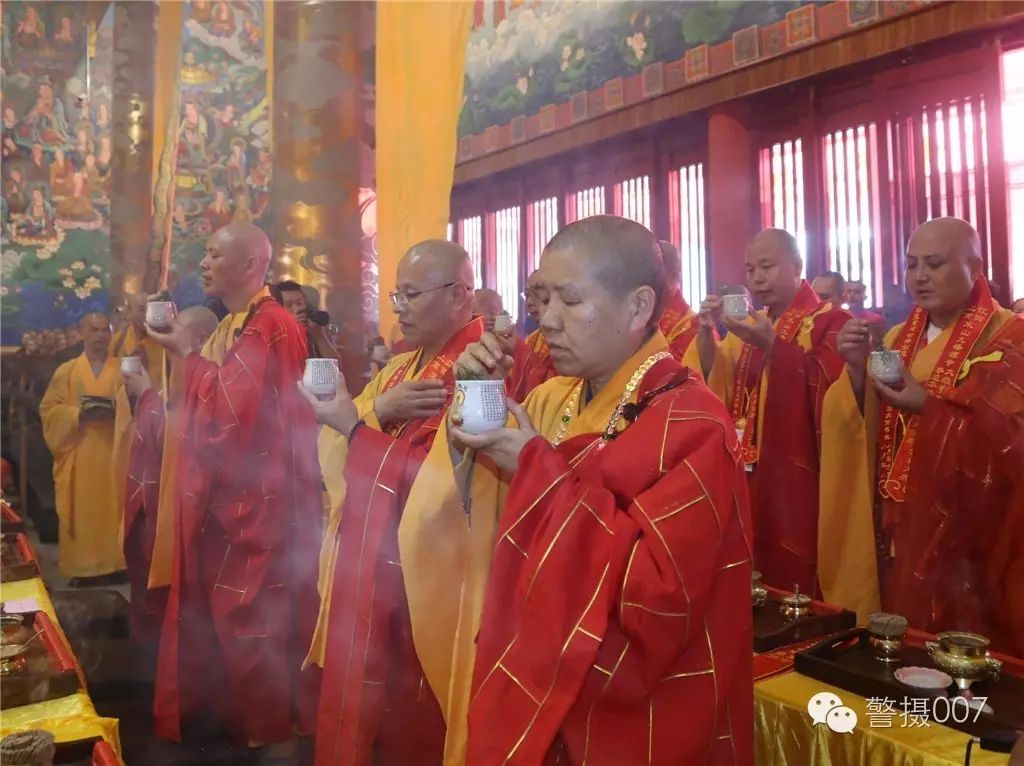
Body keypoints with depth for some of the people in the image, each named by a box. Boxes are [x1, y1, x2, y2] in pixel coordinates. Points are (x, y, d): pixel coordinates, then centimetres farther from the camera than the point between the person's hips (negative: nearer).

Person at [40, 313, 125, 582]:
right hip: (79, 453, 0)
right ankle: (80, 566, 10)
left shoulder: (122, 369, 8)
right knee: (81, 510, 1)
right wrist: (79, 414, -14)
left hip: (112, 451, 0)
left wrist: (115, 410, -16)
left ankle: (115, 562, 9)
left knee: (112, 507, 1)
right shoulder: (66, 371, 7)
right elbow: (49, 409, 3)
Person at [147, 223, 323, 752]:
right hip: (232, 495, 10)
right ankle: (247, 717, 33)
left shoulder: (269, 327, -18)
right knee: (230, 613, 17)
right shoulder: (234, 326, 14)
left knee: (248, 618, 2)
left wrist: (187, 354, -14)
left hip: (256, 499, -10)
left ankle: (272, 734, 20)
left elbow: (232, 408, -24)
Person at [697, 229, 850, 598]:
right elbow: (715, 383, 8)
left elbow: (829, 384, -22)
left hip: (798, 480, -6)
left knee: (794, 583, -1)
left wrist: (772, 344, -28)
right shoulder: (753, 323, 15)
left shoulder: (831, 321, -5)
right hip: (751, 474, 6)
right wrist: (706, 330, -6)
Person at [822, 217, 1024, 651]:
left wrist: (929, 406, -27)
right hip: (897, 526, 5)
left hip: (970, 535, -5)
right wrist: (858, 371, -13)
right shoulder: (898, 338, 9)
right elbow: (864, 426, 5)